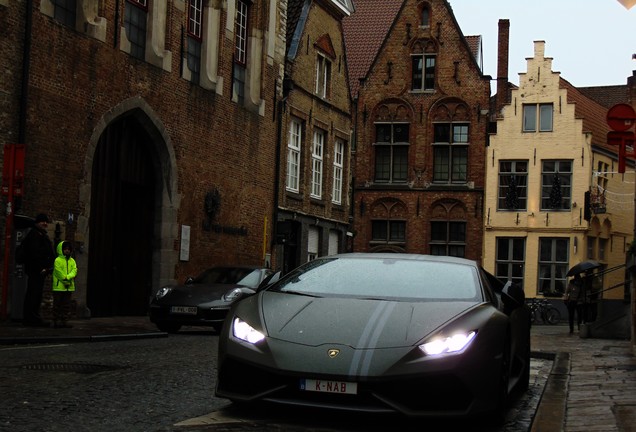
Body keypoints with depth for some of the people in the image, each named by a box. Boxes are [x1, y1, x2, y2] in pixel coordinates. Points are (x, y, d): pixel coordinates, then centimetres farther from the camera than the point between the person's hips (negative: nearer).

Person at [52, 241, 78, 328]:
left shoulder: (72, 261, 12)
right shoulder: (58, 260, -5)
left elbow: (74, 270, 0)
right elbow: (59, 272, -12)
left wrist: (68, 277, -18)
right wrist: (66, 282, -14)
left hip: (69, 287, 6)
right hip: (59, 287, -6)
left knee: (66, 305, 9)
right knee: (57, 305, 0)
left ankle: (65, 321, 14)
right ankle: (56, 321, 4)